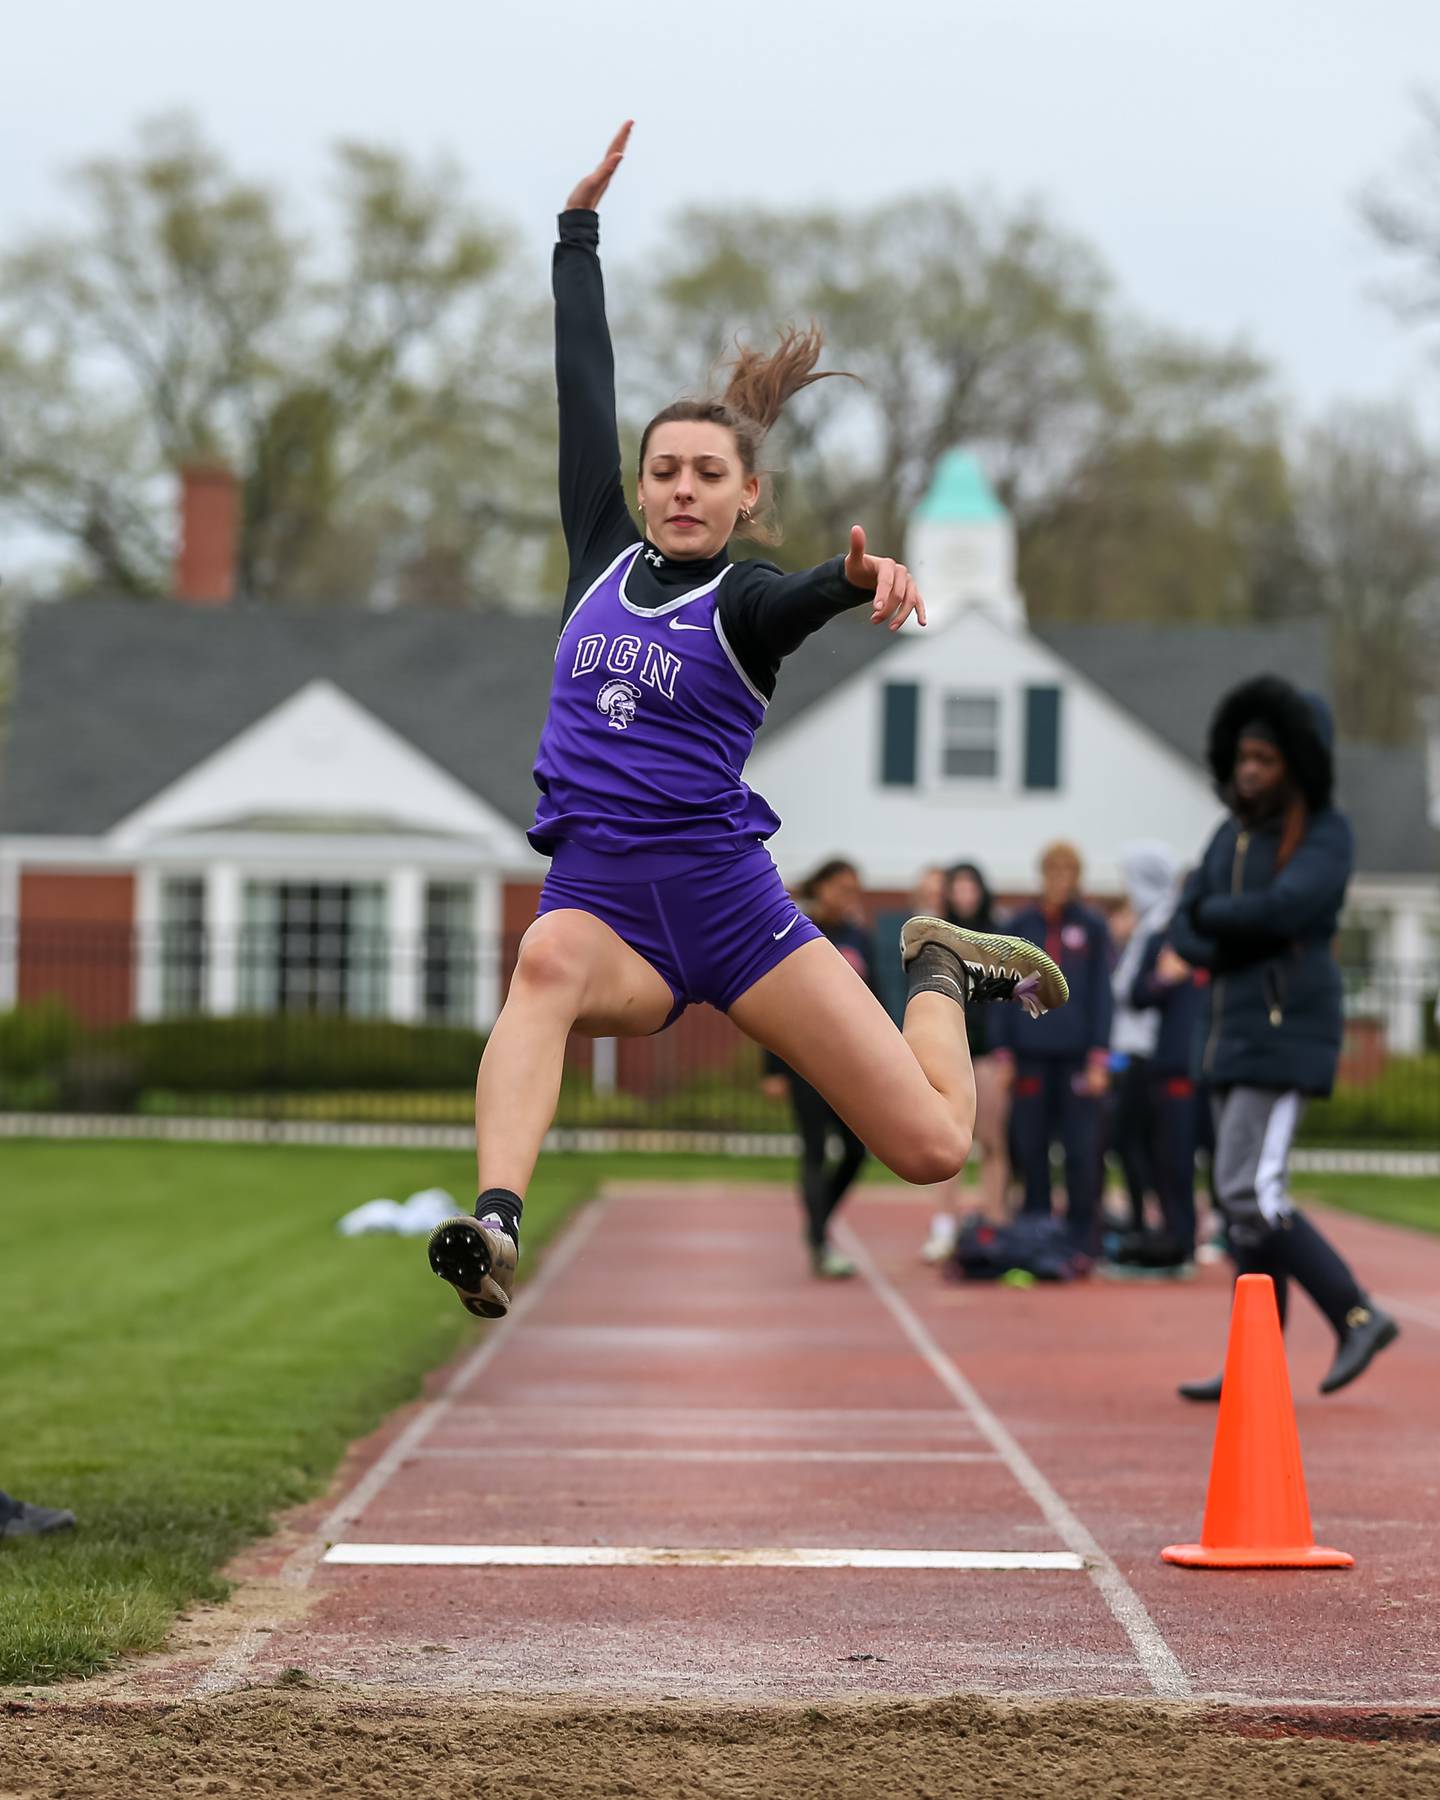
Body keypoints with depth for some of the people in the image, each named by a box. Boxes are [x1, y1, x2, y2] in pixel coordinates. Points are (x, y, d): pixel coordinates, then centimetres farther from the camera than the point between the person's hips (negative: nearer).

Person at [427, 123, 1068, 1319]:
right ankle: (495, 1229, -58)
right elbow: (585, 384, 12)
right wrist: (580, 224, 12)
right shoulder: (604, 557, 10)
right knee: (547, 964, -39)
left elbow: (806, 596, -25)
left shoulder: (747, 601, 0)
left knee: (933, 1148, -6)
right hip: (598, 909, 2)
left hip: (725, 901, -2)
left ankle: (935, 969, 28)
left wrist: (862, 578, -49)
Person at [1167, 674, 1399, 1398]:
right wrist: (1243, 945, -14)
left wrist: (1213, 914, -8)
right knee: (1246, 1198, 8)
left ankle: (1357, 1315, -6)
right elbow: (1185, 937, 8)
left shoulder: (1329, 835, -10)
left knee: (1248, 1195, -15)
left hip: (1287, 1038, -9)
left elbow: (1284, 907, -27)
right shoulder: (1233, 836, 14)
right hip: (1238, 1036, 9)